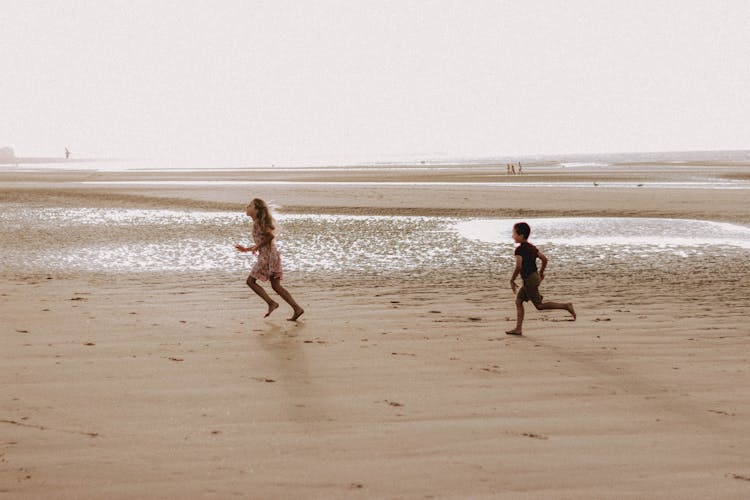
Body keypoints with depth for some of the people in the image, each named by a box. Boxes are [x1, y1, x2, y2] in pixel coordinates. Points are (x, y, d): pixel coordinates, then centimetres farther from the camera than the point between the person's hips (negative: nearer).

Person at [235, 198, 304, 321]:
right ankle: (297, 308, -1)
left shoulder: (257, 222, -9)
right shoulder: (258, 222, 20)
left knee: (251, 281, 1)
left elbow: (271, 235, -21)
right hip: (272, 255, 9)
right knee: (276, 286, 6)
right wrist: (245, 249, 26)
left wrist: (257, 247, -11)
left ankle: (271, 303, -4)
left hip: (267, 256, -9)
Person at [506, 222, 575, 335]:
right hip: (535, 277, 10)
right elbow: (544, 259, 12)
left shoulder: (519, 249, -17)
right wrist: (541, 272, 25)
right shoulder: (532, 247, 10)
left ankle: (565, 306, -11)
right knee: (518, 300, 12)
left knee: (539, 305, -4)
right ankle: (518, 328, 10)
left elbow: (519, 266, -26)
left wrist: (512, 281, -18)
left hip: (529, 280, -10)